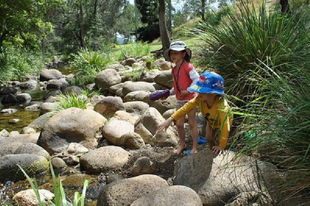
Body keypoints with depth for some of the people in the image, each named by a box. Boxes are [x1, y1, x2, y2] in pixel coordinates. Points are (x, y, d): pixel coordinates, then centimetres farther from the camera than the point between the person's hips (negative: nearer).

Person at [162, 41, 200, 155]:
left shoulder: (187, 66, -14)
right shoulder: (173, 70, 10)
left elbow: (197, 80, -22)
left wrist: (188, 91, -24)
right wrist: (168, 93, 5)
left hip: (190, 99, -7)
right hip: (179, 101, 7)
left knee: (192, 123, 4)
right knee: (179, 124, 10)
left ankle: (195, 147, 16)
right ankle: (182, 144, 28)